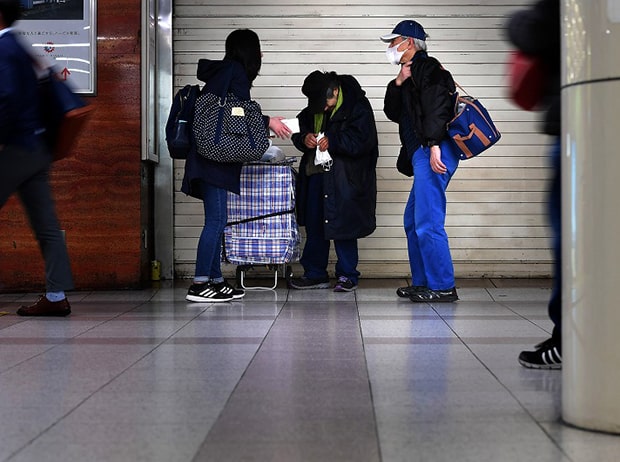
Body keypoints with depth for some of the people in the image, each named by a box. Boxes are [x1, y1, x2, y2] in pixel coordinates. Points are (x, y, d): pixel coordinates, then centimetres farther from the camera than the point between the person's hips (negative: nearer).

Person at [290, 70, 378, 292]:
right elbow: (299, 128, 19)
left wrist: (333, 141, -23)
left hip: (345, 177, -6)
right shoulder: (312, 110, 7)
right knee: (314, 224, 9)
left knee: (342, 223, -3)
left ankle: (347, 275, 10)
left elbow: (363, 140, -18)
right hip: (316, 173, 7)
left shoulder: (357, 107, -11)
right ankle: (315, 274, 19)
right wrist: (304, 138, -5)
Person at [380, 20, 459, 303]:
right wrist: (398, 83, 6)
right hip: (422, 155, 11)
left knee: (428, 221, -12)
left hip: (434, 153, -11)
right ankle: (422, 282, 21)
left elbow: (436, 107, -18)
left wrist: (434, 146, -27)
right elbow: (393, 113, 21)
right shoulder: (411, 75, 26)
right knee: (413, 221, 14)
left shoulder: (427, 68, -4)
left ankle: (443, 287, -9)